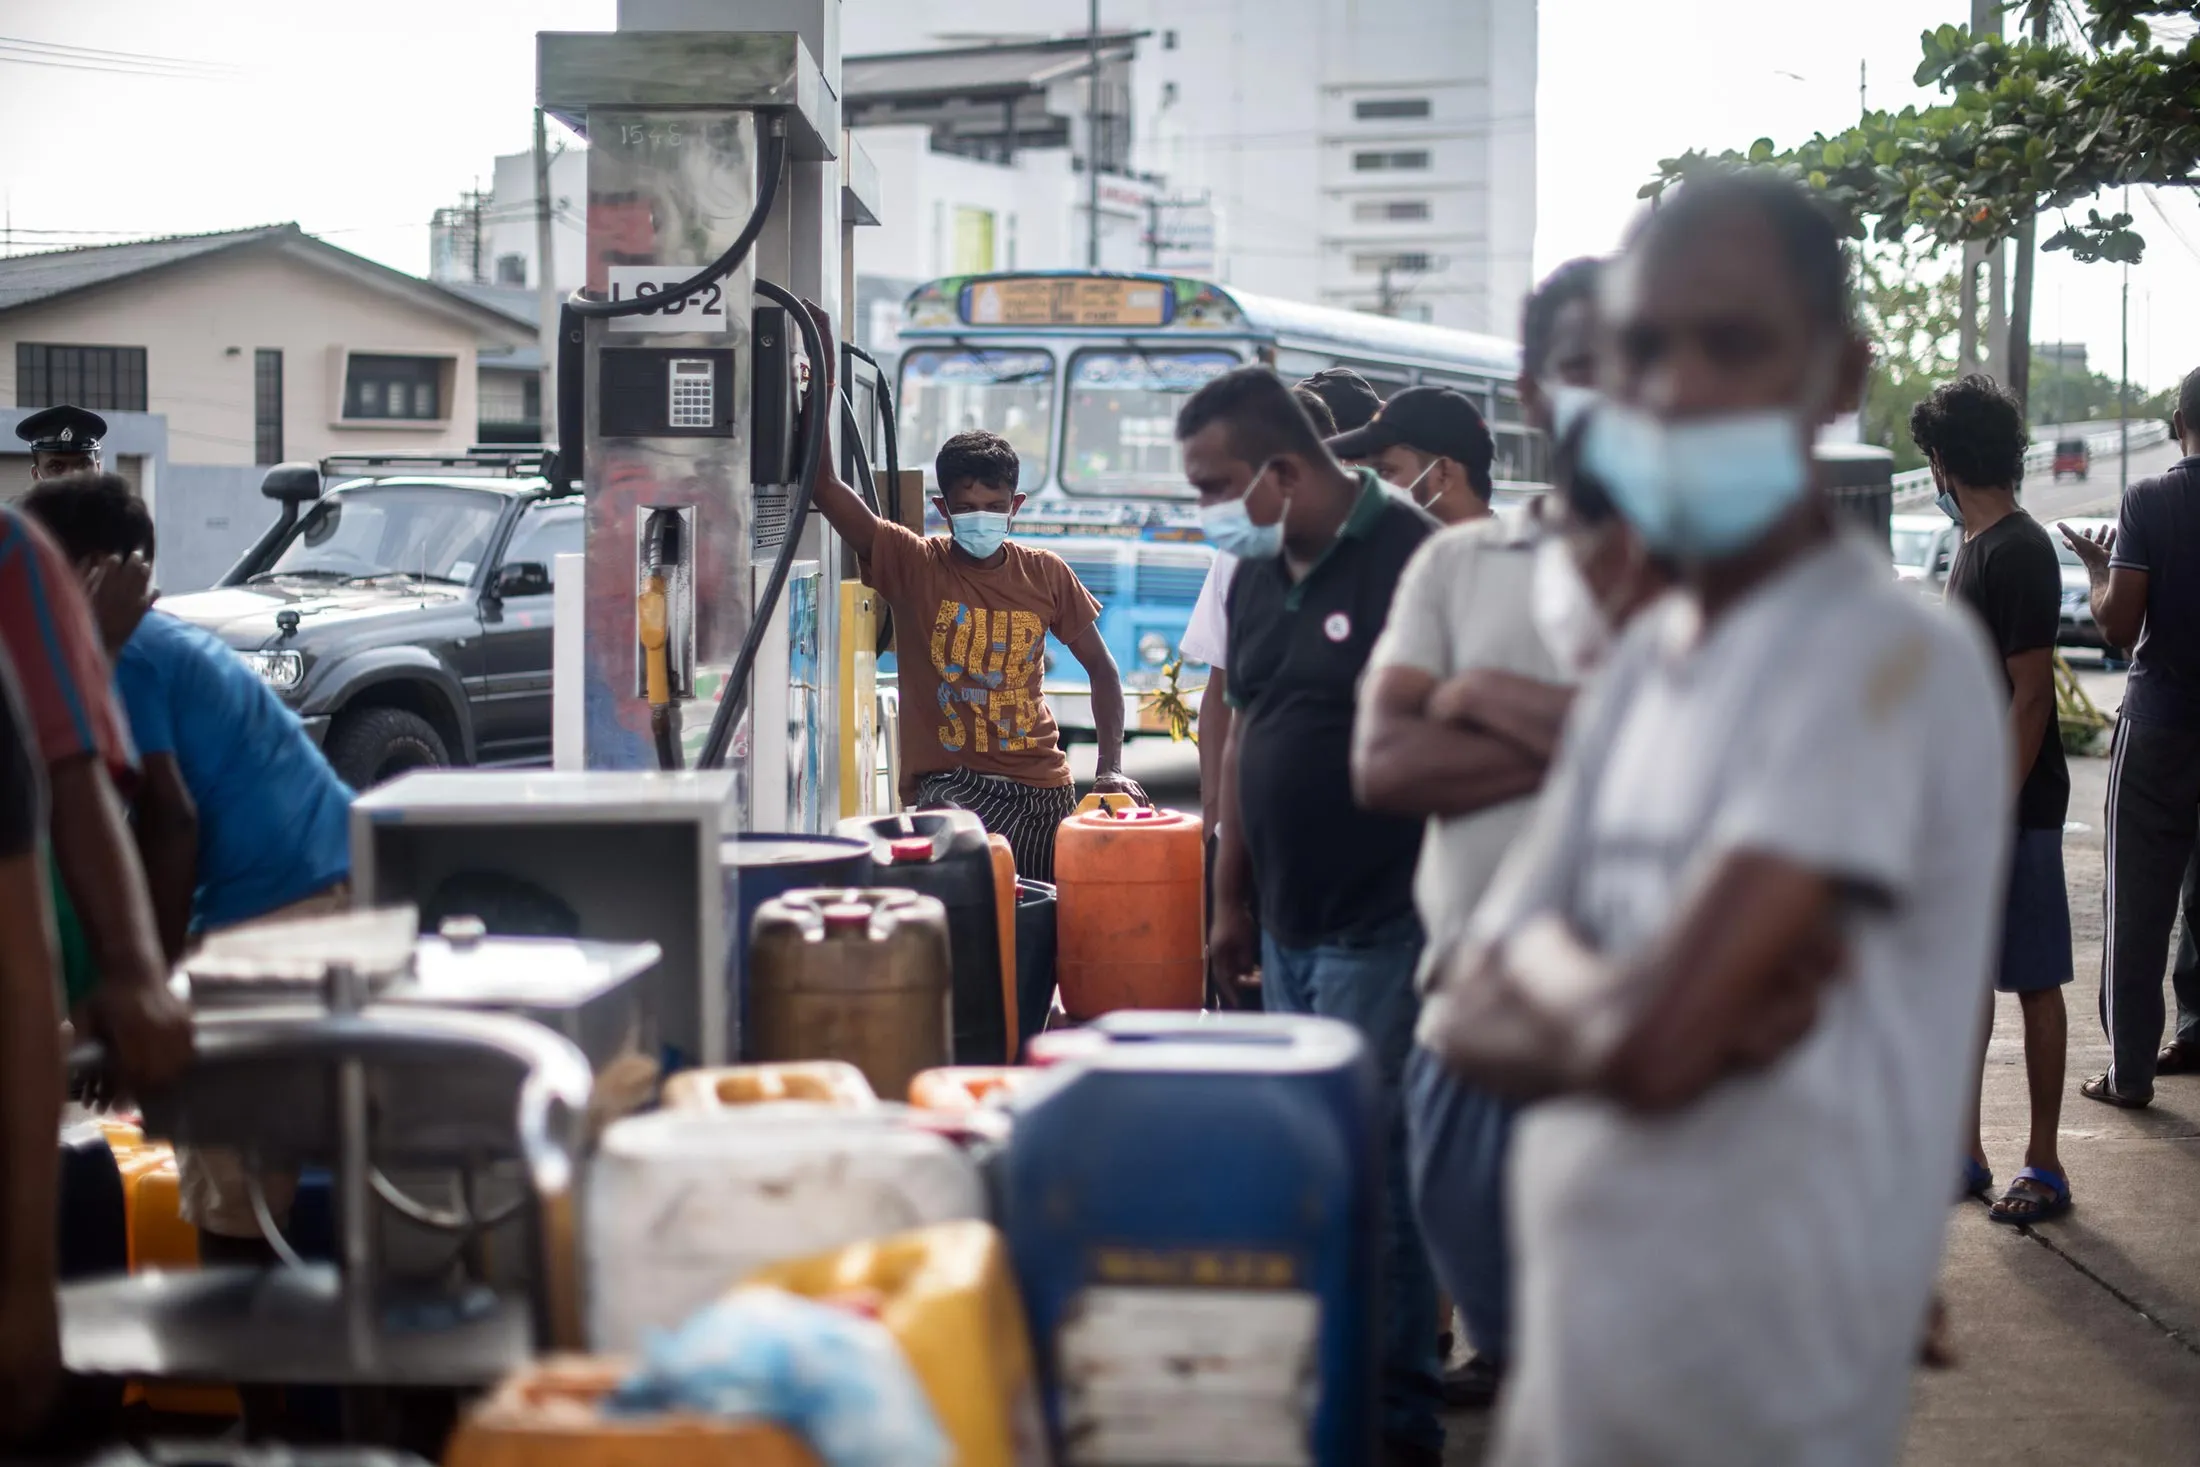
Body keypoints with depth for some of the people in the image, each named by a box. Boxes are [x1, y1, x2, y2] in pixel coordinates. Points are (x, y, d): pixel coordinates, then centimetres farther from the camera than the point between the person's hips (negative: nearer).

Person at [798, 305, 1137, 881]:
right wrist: (824, 372, -16)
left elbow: (1100, 668, 15)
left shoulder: (1045, 573, 7)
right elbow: (823, 486, -11)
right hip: (949, 783, -4)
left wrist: (1111, 768, 3)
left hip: (1043, 785, 4)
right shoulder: (913, 564, -1)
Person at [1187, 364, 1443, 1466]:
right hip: (1287, 924, 8)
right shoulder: (1256, 577, 12)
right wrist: (1232, 899, 20)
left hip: (1382, 929, -8)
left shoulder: (1413, 562, -14)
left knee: (1365, 1160, -6)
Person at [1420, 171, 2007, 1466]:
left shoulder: (1892, 658, -17)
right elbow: (1472, 1010, 4)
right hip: (1573, 1362, 7)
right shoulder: (1644, 661, 8)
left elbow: (1650, 1038, -25)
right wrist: (1618, 1006, -16)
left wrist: (1540, 997, -4)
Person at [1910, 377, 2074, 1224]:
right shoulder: (1976, 547, 12)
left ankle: (2044, 1164, 7)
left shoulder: (2018, 554, -17)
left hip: (2014, 810, -9)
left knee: (2034, 980, -1)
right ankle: (1965, 1151, 21)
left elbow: (2030, 695, -20)